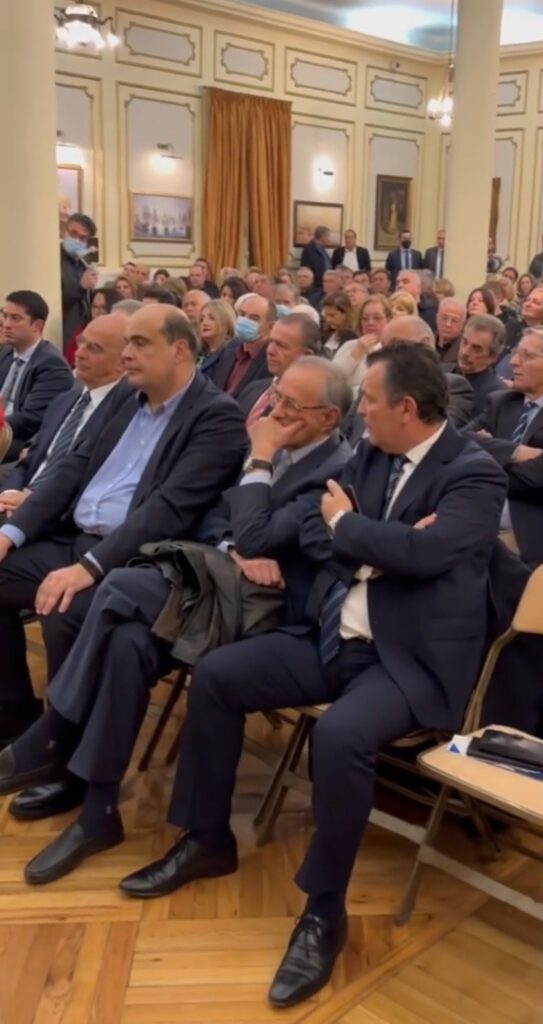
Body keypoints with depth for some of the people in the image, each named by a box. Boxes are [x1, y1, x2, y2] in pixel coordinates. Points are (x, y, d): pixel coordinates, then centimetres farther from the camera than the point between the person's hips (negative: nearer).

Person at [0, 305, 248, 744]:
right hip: (73, 539, 9)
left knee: (65, 613, -30)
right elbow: (74, 469, 13)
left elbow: (170, 508, -21)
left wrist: (89, 566, -28)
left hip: (133, 560, -8)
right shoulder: (129, 399, 15)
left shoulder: (218, 416, -10)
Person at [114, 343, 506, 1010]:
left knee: (339, 734, -35)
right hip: (334, 637, 8)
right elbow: (312, 532, 6)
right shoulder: (371, 455, 11)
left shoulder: (475, 475, -11)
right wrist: (377, 545, -14)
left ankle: (324, 911, -12)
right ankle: (207, 839, 14)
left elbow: (422, 553, -26)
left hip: (411, 659, -7)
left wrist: (348, 524, -9)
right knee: (215, 675, -3)